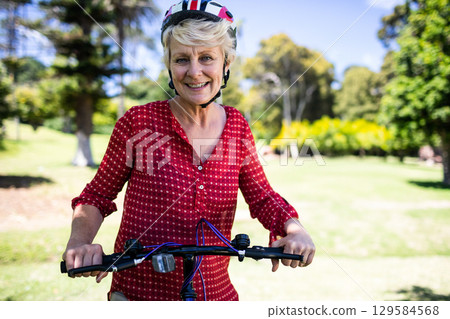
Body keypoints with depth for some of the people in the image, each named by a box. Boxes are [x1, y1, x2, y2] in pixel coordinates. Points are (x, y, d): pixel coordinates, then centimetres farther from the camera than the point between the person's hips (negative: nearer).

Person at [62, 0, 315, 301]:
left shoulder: (236, 125, -5)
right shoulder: (139, 121, -13)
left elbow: (262, 197, 2)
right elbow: (97, 196, -4)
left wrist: (295, 229, -16)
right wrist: (80, 241, -22)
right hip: (137, 292, -2)